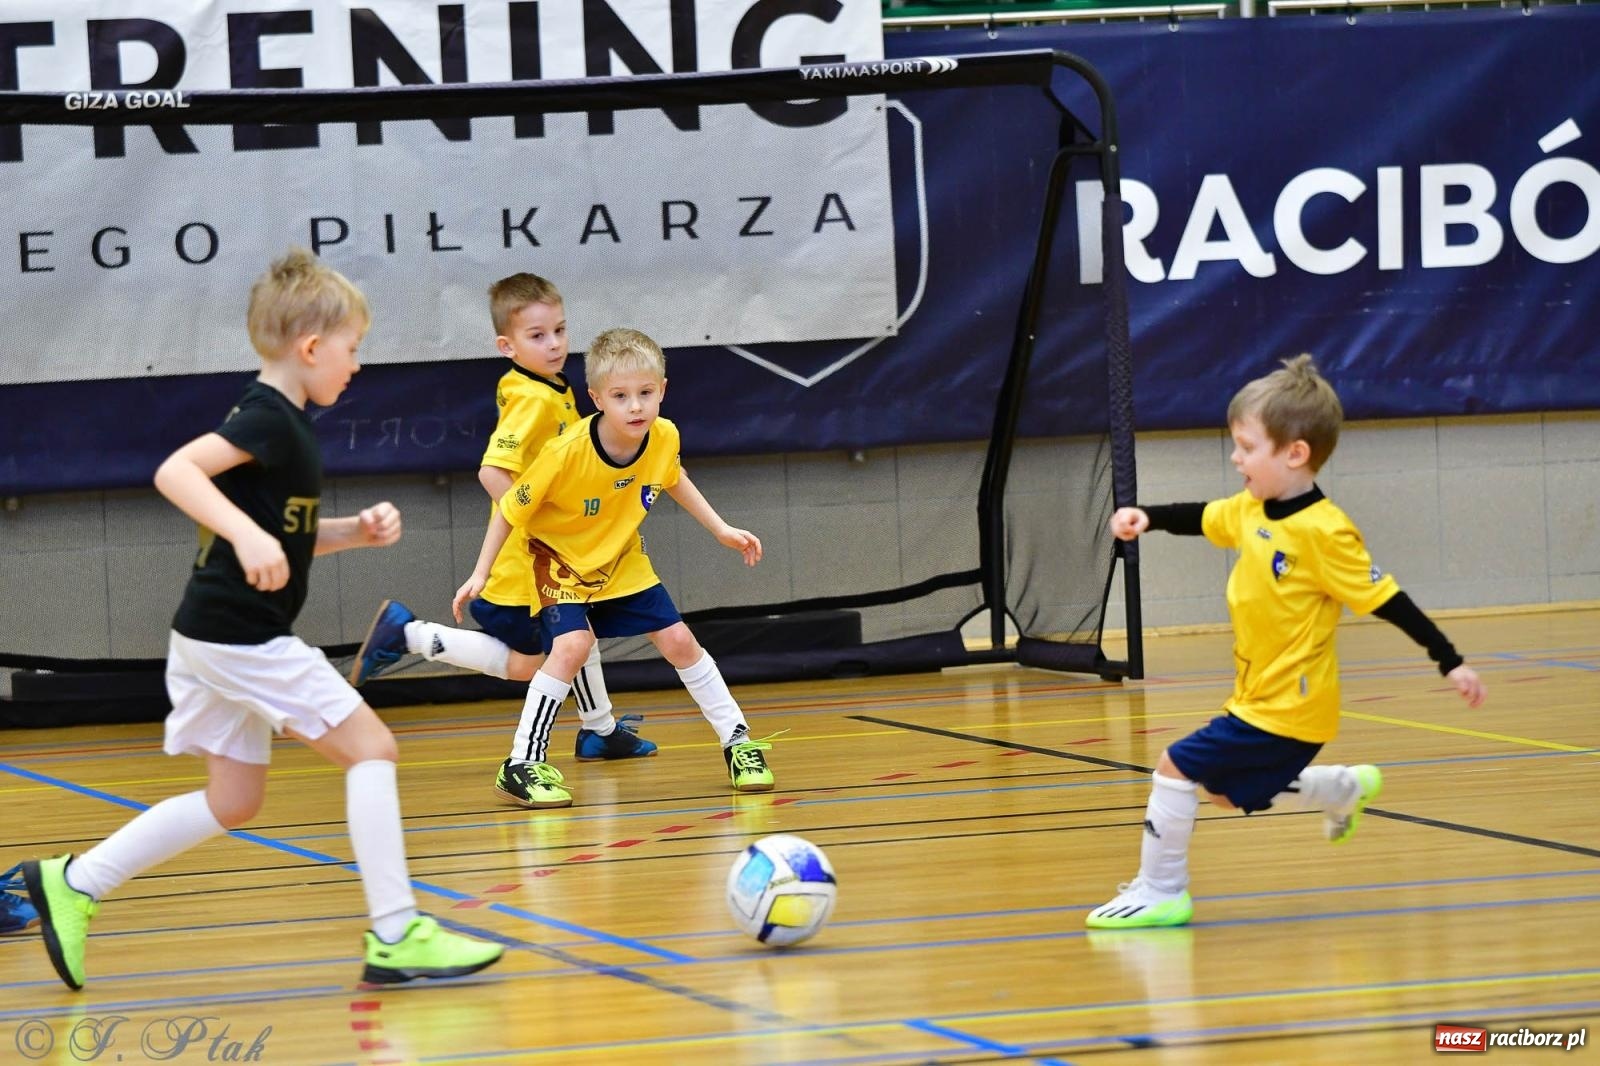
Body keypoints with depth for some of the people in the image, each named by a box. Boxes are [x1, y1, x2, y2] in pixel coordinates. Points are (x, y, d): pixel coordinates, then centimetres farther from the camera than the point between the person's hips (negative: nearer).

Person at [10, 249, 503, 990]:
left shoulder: (275, 421, 16)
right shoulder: (269, 420, -15)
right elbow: (175, 472, -28)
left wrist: (356, 532, 10)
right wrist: (247, 533, -38)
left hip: (218, 637, 10)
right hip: (239, 633, -10)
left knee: (233, 801, 16)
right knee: (370, 747, -9)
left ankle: (73, 884, 18)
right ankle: (395, 937, -11)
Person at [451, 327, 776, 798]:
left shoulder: (664, 438, -20)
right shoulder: (565, 454, -34)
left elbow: (672, 478, 7)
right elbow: (509, 509, -19)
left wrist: (721, 529, 7)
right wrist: (480, 575, -17)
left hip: (622, 563, 4)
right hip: (560, 560, -4)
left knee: (679, 641, 1)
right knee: (572, 645, -25)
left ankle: (738, 742, 18)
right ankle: (522, 762, -15)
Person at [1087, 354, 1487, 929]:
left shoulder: (1323, 532, -22)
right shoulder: (1251, 511, 2)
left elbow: (1386, 599, -19)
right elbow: (1202, 518, 21)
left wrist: (1451, 662, -17)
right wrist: (1147, 517, 3)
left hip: (1287, 707, -9)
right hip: (1258, 696, 9)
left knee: (1176, 769, -10)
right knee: (1232, 791, 24)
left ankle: (1160, 892, 3)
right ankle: (1348, 788, 40)